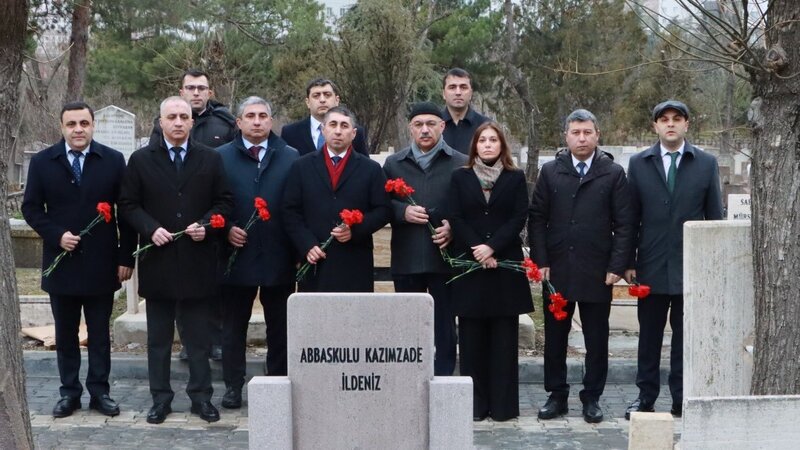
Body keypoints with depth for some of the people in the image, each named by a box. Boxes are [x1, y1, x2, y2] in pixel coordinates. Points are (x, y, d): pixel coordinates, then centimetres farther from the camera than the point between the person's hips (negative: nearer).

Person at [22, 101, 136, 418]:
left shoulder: (113, 160, -1)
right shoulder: (42, 162, 2)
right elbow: (31, 208, 3)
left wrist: (126, 257, -4)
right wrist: (57, 235, -13)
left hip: (101, 263, -1)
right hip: (61, 262, 1)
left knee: (100, 333, 8)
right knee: (65, 334, 9)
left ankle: (99, 391, 17)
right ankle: (69, 392, 19)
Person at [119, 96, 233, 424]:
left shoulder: (211, 159, 4)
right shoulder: (141, 160, 3)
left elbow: (224, 202, 5)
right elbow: (128, 204, 3)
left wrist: (205, 225, -12)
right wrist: (150, 228, -13)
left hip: (197, 260, 0)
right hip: (157, 260, 0)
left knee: (198, 336, 7)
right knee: (158, 337, 8)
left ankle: (201, 397, 15)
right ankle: (160, 398, 16)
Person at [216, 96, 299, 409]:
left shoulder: (290, 158, 4)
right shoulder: (221, 157, 4)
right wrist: (226, 229, -12)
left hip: (279, 257, 0)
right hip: (237, 254, 0)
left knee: (279, 326, 9)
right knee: (233, 326, 9)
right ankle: (233, 385, 18)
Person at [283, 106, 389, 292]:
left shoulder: (371, 169, 11)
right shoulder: (302, 167, 11)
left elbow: (382, 211, 6)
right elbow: (290, 212, 7)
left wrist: (355, 230, -10)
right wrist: (307, 245, -6)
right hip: (315, 265, 0)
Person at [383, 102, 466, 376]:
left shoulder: (460, 164, 3)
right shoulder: (393, 164, 11)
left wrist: (453, 226, -15)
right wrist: (403, 211, -11)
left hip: (444, 254, -2)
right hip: (406, 258, 2)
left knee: (444, 325, 4)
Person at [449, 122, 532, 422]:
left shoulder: (515, 178, 7)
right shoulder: (460, 177, 8)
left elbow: (519, 218, -2)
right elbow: (456, 219, 1)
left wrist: (491, 247, -13)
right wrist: (477, 252, -11)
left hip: (505, 265, 0)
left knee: (503, 337, 1)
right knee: (472, 337, 2)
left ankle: (503, 403, 5)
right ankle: (475, 402, 8)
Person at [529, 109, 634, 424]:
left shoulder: (614, 173, 3)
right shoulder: (550, 171, 7)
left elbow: (624, 224, 1)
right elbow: (537, 218, 6)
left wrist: (617, 266, -6)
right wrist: (541, 262, -2)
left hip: (597, 272, -1)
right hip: (557, 270, 2)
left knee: (597, 340, 5)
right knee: (554, 336, 8)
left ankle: (592, 398, 16)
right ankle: (557, 395, 18)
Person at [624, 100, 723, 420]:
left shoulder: (706, 163, 2)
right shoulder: (639, 163, 4)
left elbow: (714, 217, 4)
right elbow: (631, 216, 5)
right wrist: (628, 261, 1)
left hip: (692, 265, -1)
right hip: (652, 265, 1)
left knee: (685, 336, 6)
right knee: (649, 334, 8)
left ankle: (682, 399, 14)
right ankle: (646, 396, 16)